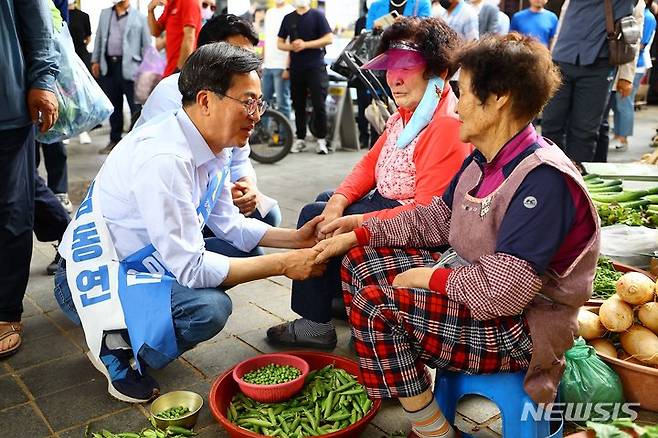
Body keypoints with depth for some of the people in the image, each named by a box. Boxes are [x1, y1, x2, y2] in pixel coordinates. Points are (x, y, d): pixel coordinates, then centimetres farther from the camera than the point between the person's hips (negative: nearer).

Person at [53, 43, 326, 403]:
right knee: (209, 307, -30)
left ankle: (137, 332, 11)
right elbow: (191, 268, -28)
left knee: (245, 249, 10)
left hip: (143, 259, 9)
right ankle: (116, 348, -1)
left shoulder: (212, 146, -2)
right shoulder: (164, 158, -30)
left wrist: (296, 239, -2)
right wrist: (283, 264, -23)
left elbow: (228, 224, 9)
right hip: (94, 278, -9)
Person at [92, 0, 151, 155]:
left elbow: (147, 44, -1)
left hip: (129, 66, -5)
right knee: (113, 106, 12)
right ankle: (115, 140, 22)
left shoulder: (139, 17, 2)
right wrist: (95, 60, 12)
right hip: (108, 65, 5)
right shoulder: (105, 14, 16)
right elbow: (99, 38, 18)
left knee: (136, 106, -4)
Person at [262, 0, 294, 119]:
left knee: (282, 103, -4)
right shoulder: (269, 12, 17)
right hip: (267, 66, 7)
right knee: (264, 101, 9)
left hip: (282, 66, -7)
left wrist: (288, 68, -15)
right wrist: (263, 62, 16)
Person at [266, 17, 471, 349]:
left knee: (314, 215, -11)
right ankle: (338, 294, 28)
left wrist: (356, 222, -29)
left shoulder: (447, 125, -26)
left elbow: (428, 212, -29)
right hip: (387, 200, 10)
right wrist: (339, 201, -9)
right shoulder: (407, 112, 6)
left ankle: (315, 325, 1)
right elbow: (371, 162, 7)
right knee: (323, 202, 23)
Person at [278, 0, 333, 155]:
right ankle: (300, 138, 16)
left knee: (319, 104, -7)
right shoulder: (288, 18, 12)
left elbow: (329, 38, -6)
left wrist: (305, 44, -13)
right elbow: (280, 43, 14)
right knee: (298, 104, 7)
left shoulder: (317, 15, 2)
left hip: (316, 66, -3)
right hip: (296, 68, 4)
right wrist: (291, 46, -8)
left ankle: (321, 139, 1)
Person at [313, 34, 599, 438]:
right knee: (359, 262, 5)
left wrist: (429, 276, -17)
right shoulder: (482, 161, 3)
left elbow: (501, 291, -31)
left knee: (374, 302, -22)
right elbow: (435, 218, 11)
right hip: (469, 281, 9)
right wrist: (358, 235, 3)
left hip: (519, 326, -9)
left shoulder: (544, 180, -27)